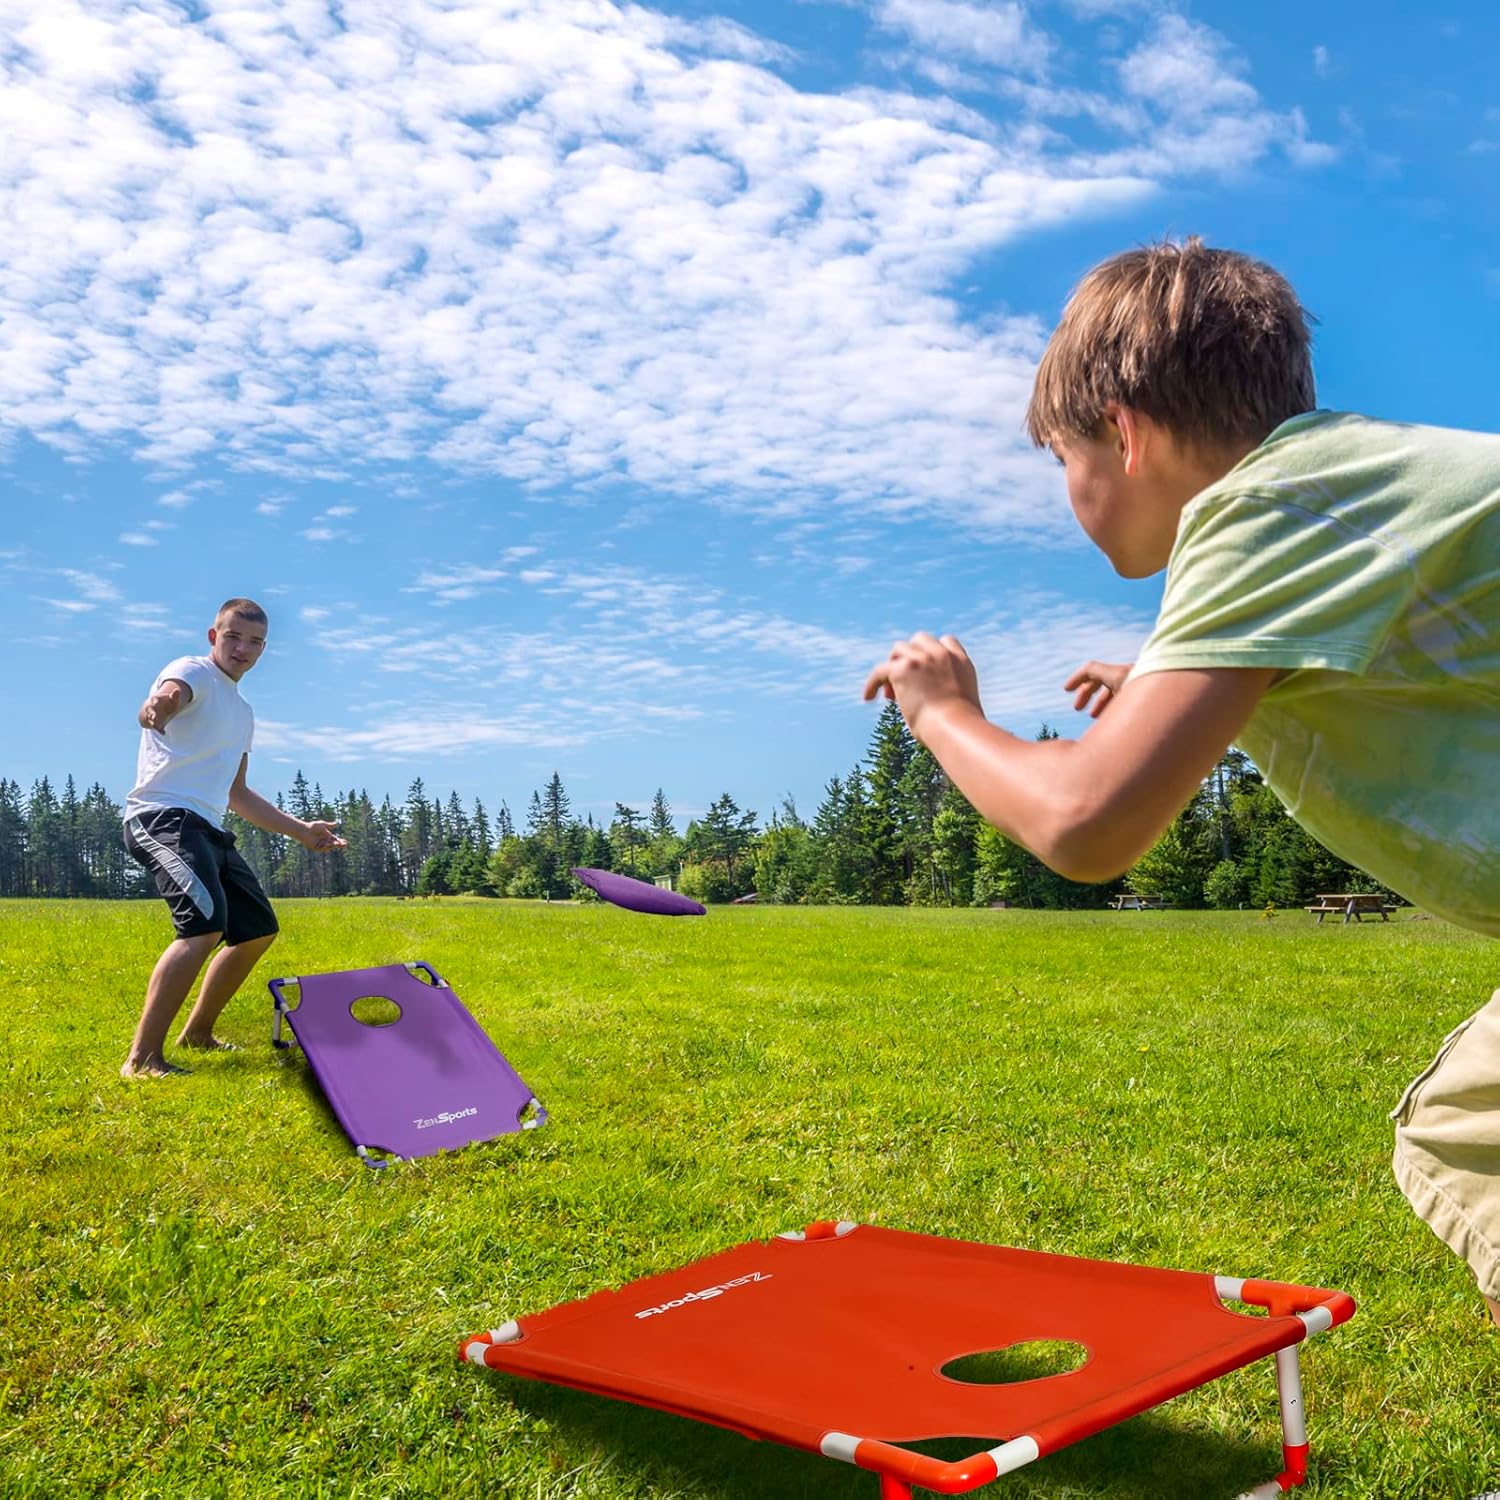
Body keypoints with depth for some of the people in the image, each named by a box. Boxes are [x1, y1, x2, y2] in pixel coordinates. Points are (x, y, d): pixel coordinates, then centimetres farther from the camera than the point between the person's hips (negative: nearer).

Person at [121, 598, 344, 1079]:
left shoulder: (243, 713, 23)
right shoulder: (192, 672, -3)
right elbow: (170, 694, -30)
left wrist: (301, 830, 30)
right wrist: (157, 708, -55)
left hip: (209, 830, 10)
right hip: (164, 817, -9)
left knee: (258, 929, 16)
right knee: (207, 923, -28)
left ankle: (197, 1033, 32)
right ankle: (141, 1059, -26)